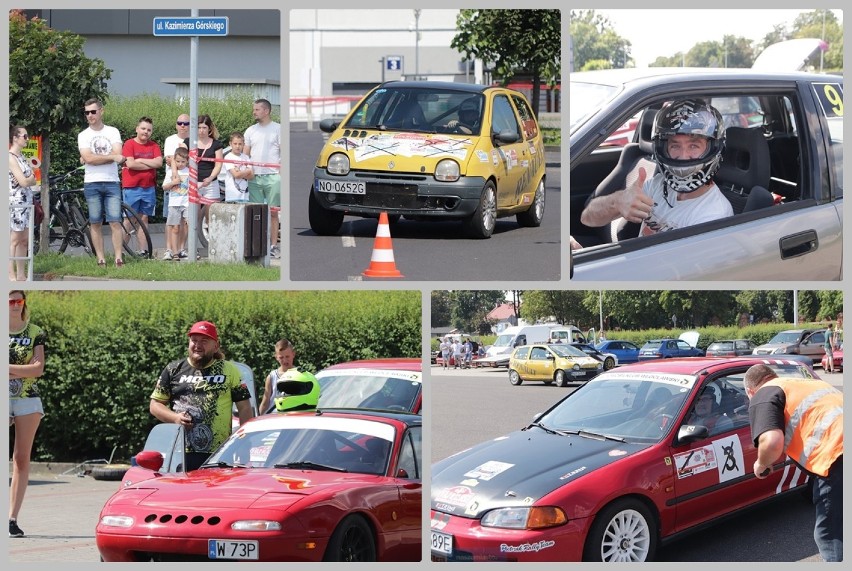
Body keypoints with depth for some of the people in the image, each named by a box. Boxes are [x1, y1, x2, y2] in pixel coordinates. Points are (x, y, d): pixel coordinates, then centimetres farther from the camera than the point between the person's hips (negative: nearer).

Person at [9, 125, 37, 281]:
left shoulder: (23, 157, 16)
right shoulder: (10, 157, -12)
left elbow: (33, 180, 12)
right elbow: (24, 182, -17)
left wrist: (28, 179, -8)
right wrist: (31, 177, 3)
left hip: (26, 202, 8)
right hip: (15, 202, -8)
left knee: (25, 240, 8)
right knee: (14, 239, -7)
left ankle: (21, 275, 11)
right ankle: (11, 276, -6)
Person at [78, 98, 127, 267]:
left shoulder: (113, 132, 8)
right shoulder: (83, 135, 5)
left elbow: (118, 155, -6)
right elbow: (88, 158, -10)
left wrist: (95, 158, -9)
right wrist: (112, 157, -12)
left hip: (112, 183, 0)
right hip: (92, 183, 0)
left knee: (115, 222, -7)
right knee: (95, 223, 2)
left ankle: (118, 258, -5)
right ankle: (100, 259, 6)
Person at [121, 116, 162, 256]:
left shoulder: (154, 146, 10)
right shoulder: (129, 144, -3)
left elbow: (159, 162, -5)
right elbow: (130, 164, -15)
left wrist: (140, 160, -9)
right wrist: (150, 165, -8)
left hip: (149, 188, 4)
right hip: (132, 188, -4)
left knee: (143, 219, 8)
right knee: (129, 219, -4)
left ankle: (143, 250, 9)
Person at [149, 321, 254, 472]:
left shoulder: (229, 370, 10)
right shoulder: (173, 370, 13)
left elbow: (245, 408, 8)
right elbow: (155, 405, 14)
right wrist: (175, 417, -5)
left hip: (218, 454, -1)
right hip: (180, 454, 1)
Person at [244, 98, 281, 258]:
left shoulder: (277, 129, 3)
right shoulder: (251, 131, 15)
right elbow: (245, 154, 16)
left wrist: (282, 172, -10)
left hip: (272, 177, -4)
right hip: (254, 177, 4)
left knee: (273, 212, -2)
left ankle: (274, 245, 1)